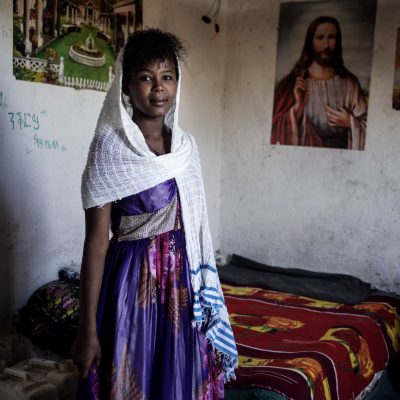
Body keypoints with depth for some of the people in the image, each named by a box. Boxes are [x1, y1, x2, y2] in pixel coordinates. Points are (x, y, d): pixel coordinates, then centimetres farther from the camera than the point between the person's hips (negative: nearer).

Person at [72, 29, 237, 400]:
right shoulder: (110, 146, -12)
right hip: (134, 282, -5)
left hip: (184, 281, 5)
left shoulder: (186, 144, 5)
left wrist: (205, 291, 13)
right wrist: (88, 328, -14)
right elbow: (96, 240, -13)